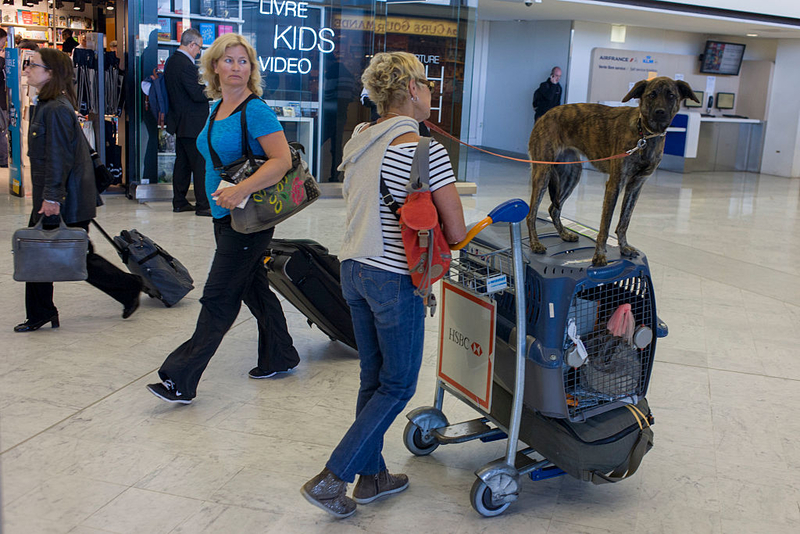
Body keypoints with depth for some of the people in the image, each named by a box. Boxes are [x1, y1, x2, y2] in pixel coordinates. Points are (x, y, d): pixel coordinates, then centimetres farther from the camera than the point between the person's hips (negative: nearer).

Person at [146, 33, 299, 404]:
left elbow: (283, 160, -22)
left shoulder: (256, 111, -14)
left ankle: (180, 381, -1)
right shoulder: (217, 109, 12)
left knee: (218, 298, -5)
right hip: (224, 216, 9)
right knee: (254, 289, 18)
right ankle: (280, 358, 33)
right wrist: (223, 194, 18)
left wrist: (241, 190, -30)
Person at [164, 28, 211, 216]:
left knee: (182, 163, 15)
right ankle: (203, 205, -3)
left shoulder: (171, 61, 11)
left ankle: (179, 202, 20)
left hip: (179, 121, 10)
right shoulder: (186, 65, -19)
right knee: (200, 164, -5)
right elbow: (198, 95, -22)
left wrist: (203, 84, 8)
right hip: (192, 124, -10)